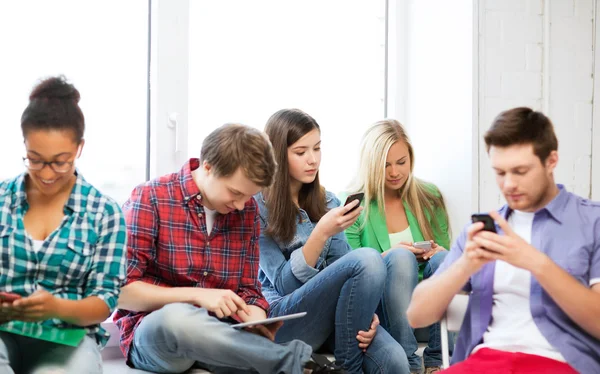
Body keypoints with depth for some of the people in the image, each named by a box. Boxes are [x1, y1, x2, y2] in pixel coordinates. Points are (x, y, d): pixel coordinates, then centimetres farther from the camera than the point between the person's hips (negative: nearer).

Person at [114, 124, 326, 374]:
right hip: (152, 333, -2)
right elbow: (121, 291, -12)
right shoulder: (150, 199, -10)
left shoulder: (247, 210, 6)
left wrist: (257, 323, -13)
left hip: (217, 332, 2)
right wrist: (197, 296, -21)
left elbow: (248, 290, 9)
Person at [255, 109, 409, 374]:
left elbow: (343, 271, 10)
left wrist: (364, 312, -10)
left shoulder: (328, 203, 13)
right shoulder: (257, 206, -5)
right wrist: (321, 233, -22)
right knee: (367, 260, -28)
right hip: (281, 319, -4)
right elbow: (283, 285, -10)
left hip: (328, 313, 4)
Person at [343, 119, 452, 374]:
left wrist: (438, 252, -12)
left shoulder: (429, 197, 7)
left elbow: (446, 252, 13)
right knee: (401, 256, -31)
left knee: (443, 257, -28)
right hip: (382, 309, -2)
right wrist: (387, 257, -21)